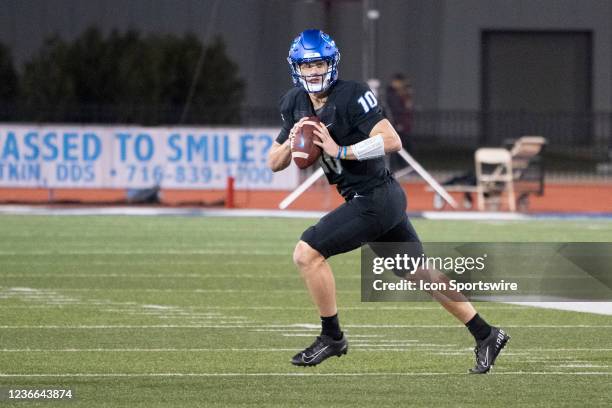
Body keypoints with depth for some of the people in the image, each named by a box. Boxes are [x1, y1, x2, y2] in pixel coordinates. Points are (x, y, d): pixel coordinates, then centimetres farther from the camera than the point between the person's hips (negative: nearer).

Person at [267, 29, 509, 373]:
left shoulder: (352, 96, -17)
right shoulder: (296, 105, 7)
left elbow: (392, 141, -26)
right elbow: (275, 163, 10)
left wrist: (341, 151, -27)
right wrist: (291, 141, -11)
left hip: (374, 199, -9)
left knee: (307, 253, -13)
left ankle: (332, 338, 0)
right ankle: (486, 335, 23)